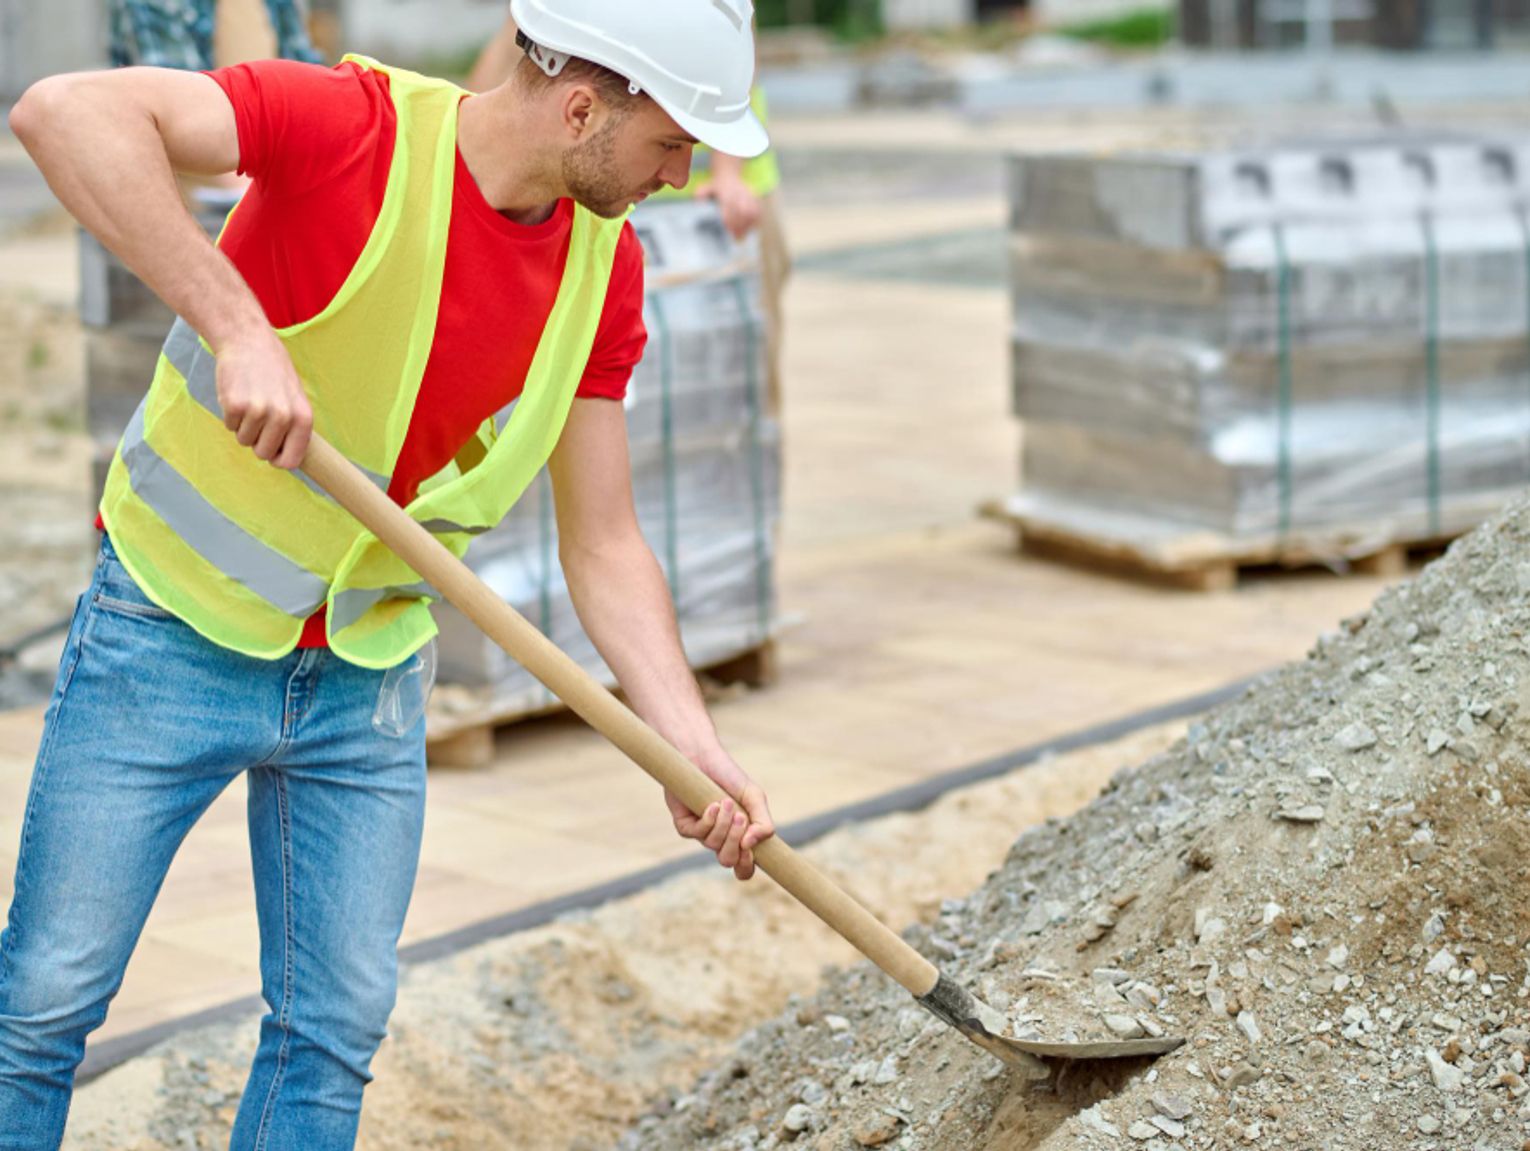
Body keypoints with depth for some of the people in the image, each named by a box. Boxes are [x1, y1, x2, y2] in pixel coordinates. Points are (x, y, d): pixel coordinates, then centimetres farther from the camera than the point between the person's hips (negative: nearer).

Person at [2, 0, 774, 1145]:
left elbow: (603, 545, 0)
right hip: (173, 636, -5)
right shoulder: (354, 126, -22)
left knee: (339, 1025, 7)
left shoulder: (604, 265, -4)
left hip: (370, 677, 5)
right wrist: (236, 325, -43)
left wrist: (693, 747, -11)